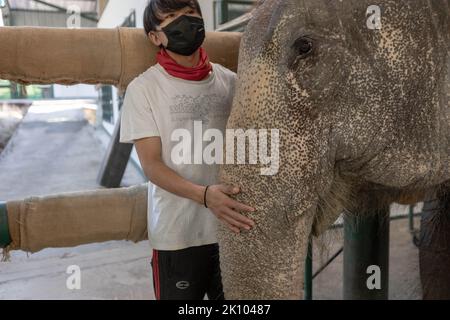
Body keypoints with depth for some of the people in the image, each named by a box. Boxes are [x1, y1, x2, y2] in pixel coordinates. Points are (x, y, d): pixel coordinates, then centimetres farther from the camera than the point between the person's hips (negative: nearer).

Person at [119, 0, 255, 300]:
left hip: (233, 226, 3)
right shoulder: (143, 88, -7)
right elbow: (151, 164, -11)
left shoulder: (229, 81, 2)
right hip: (177, 233, -3)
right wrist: (204, 195, -26)